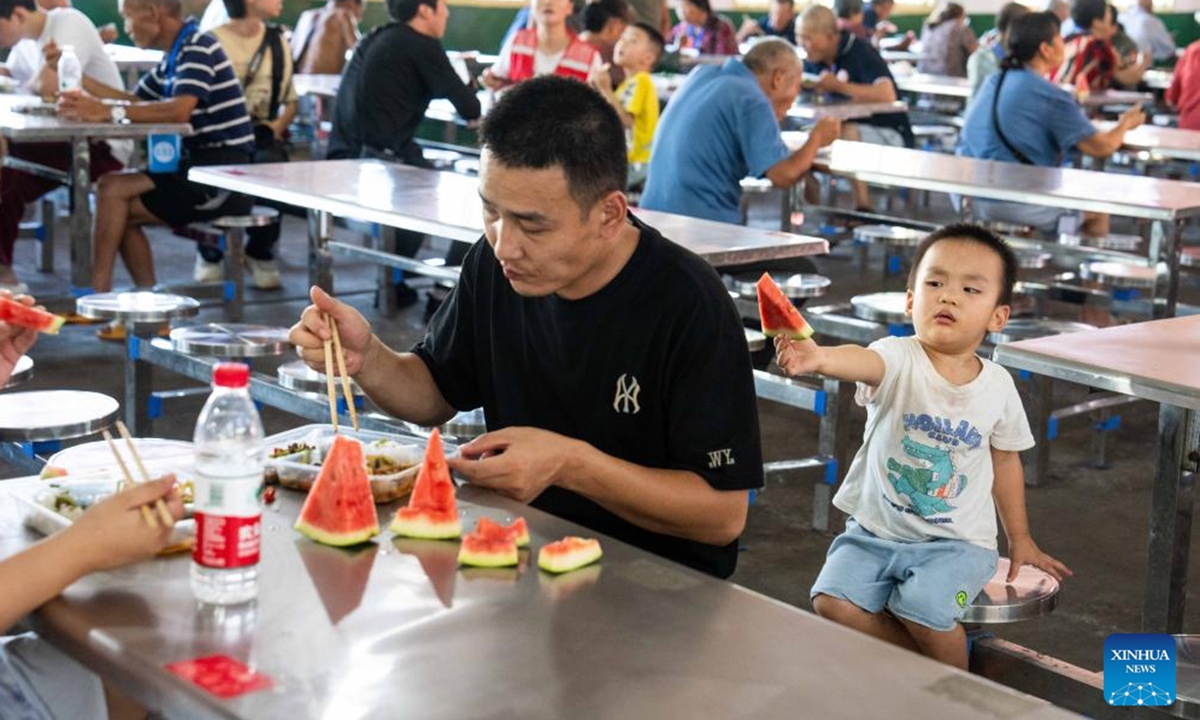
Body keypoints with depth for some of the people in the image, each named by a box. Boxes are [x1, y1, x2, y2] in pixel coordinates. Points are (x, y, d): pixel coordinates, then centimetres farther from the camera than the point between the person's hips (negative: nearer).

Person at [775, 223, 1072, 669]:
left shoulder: (998, 386, -4)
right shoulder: (899, 359, -15)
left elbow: (1005, 461, 12)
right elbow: (863, 361, -40)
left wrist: (1020, 540, 20)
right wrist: (817, 358, -64)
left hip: (955, 541, 0)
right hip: (875, 530, 0)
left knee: (922, 609, -25)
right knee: (833, 603, -19)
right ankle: (924, 661, 5)